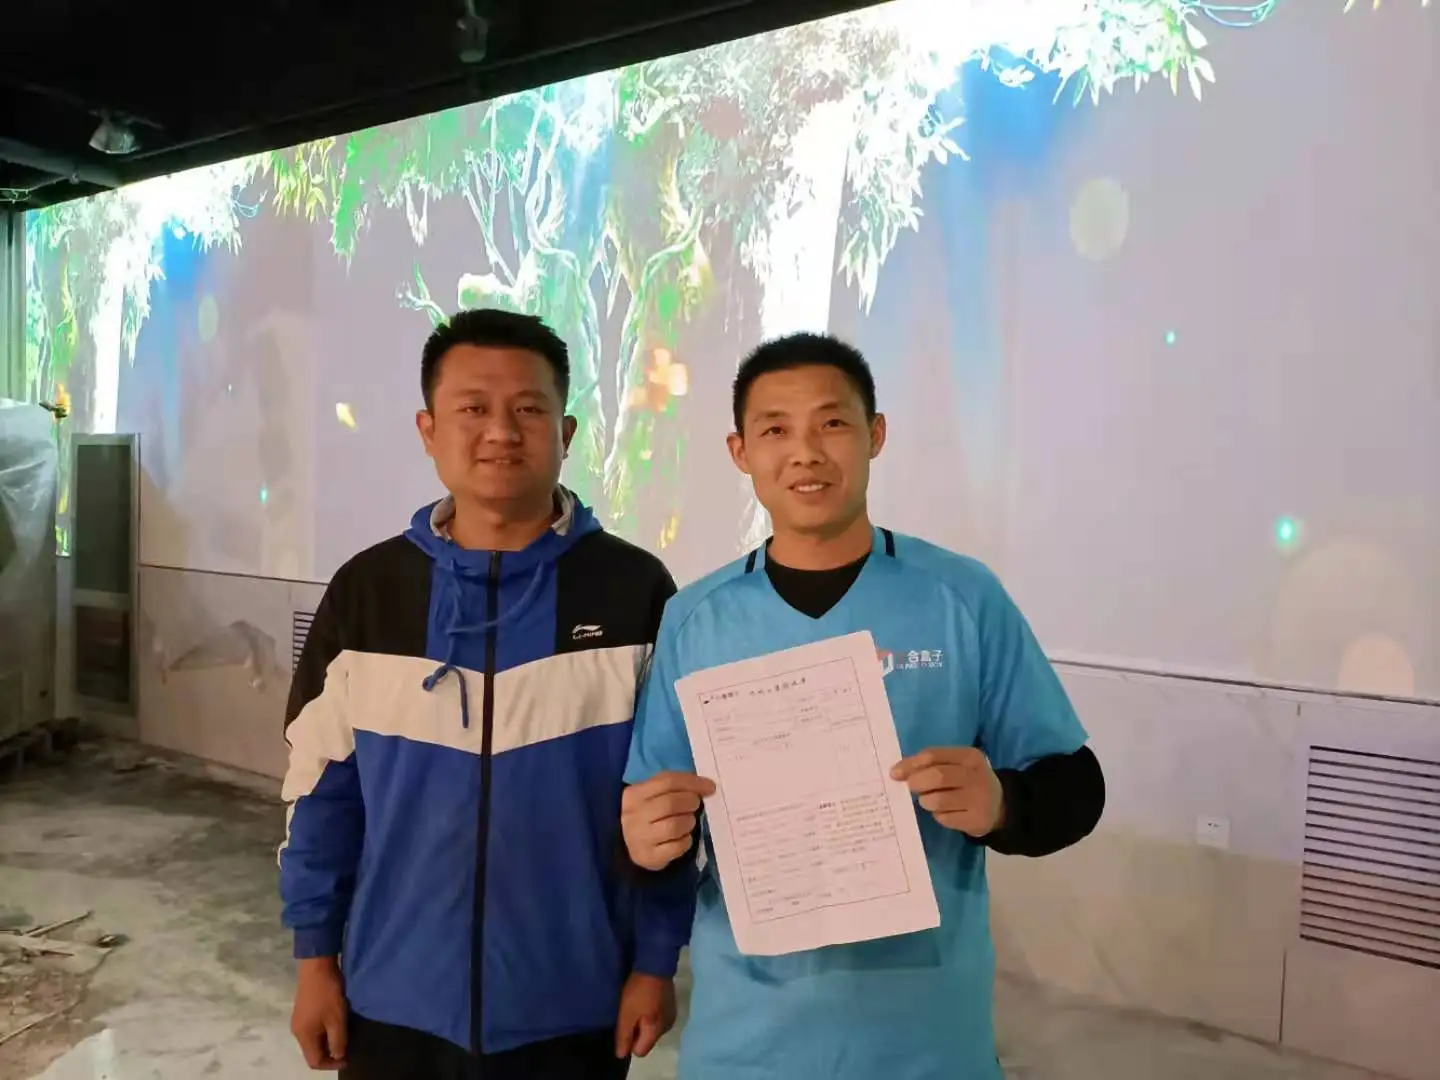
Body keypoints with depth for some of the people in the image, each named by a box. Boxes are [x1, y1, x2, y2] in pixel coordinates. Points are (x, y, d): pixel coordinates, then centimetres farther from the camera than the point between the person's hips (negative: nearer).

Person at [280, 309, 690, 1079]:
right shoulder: (367, 590, -3)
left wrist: (655, 962, -4)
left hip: (570, 1009, -1)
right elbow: (322, 789, 2)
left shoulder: (633, 591, -10)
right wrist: (315, 955, 3)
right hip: (395, 1003, 2)